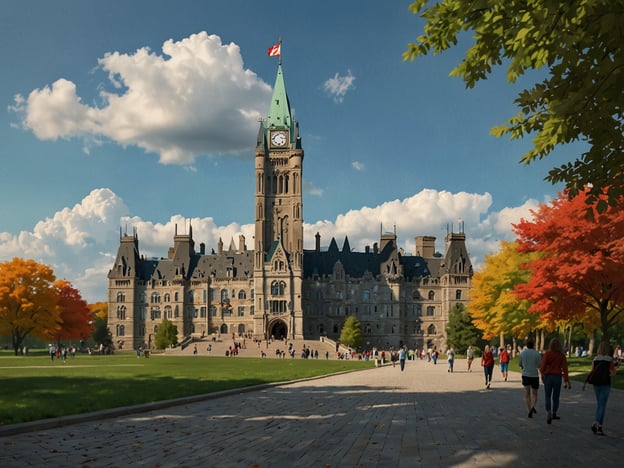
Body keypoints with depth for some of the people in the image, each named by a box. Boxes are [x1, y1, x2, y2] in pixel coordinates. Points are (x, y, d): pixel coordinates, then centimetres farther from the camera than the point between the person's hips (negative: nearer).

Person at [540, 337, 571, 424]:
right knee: (556, 396, 17)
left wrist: (542, 375, 9)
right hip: (557, 377, 1)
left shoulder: (547, 354, -6)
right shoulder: (561, 355, -3)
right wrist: (567, 381, -4)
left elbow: (542, 366, -10)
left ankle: (548, 414, -12)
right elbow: (564, 368, -6)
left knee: (548, 397, 6)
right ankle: (554, 414, 28)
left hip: (548, 376, -1)